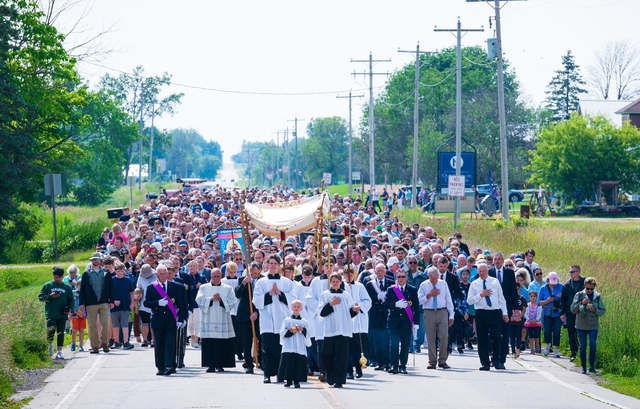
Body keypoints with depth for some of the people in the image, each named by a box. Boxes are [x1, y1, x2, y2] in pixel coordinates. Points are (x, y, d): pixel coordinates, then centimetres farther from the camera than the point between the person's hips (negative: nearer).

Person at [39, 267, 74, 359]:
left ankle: (59, 352, 9)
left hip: (62, 315, 2)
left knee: (61, 333, 4)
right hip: (50, 314, -2)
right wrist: (50, 296, -11)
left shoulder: (67, 287, 10)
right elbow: (40, 297, 5)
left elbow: (71, 300, 16)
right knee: (51, 330, -14)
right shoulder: (47, 286, 5)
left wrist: (70, 308, -1)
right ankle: (50, 344, 13)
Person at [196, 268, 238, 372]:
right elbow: (199, 301, -1)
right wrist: (211, 299, -13)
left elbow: (233, 302, 0)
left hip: (223, 322, 0)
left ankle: (220, 365, 3)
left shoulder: (228, 288, 10)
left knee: (222, 344, -4)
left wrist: (221, 300, -12)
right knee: (209, 344, -4)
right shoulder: (204, 288, 11)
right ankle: (211, 365, 1)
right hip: (208, 323, 0)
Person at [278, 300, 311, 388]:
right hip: (288, 348, 0)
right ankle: (288, 380, 4)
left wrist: (303, 330, -13)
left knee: (299, 364, -4)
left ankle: (296, 381, 4)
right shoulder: (287, 321, 10)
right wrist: (290, 331, -13)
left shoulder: (305, 322, 11)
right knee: (288, 363, -5)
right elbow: (282, 333, 3)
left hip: (300, 348, 0)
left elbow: (308, 334, 5)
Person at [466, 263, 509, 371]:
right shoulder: (474, 284, 8)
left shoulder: (495, 281, 11)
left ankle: (496, 360, 9)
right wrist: (481, 295, -11)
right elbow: (469, 301, 1)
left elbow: (501, 298, 11)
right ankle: (485, 363, 8)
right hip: (481, 313, 0)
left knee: (497, 336, -10)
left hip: (495, 313, 0)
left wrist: (504, 313, 5)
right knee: (482, 339, 1)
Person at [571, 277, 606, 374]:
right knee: (583, 346, 3)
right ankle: (583, 368, 13)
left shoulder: (597, 296, 2)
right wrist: (582, 303, -18)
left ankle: (592, 366, -6)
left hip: (593, 326, 0)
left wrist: (595, 310, -14)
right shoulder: (579, 295, 0)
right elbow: (573, 310, -4)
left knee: (593, 344, -16)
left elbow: (603, 310, 6)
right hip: (581, 325, 0)